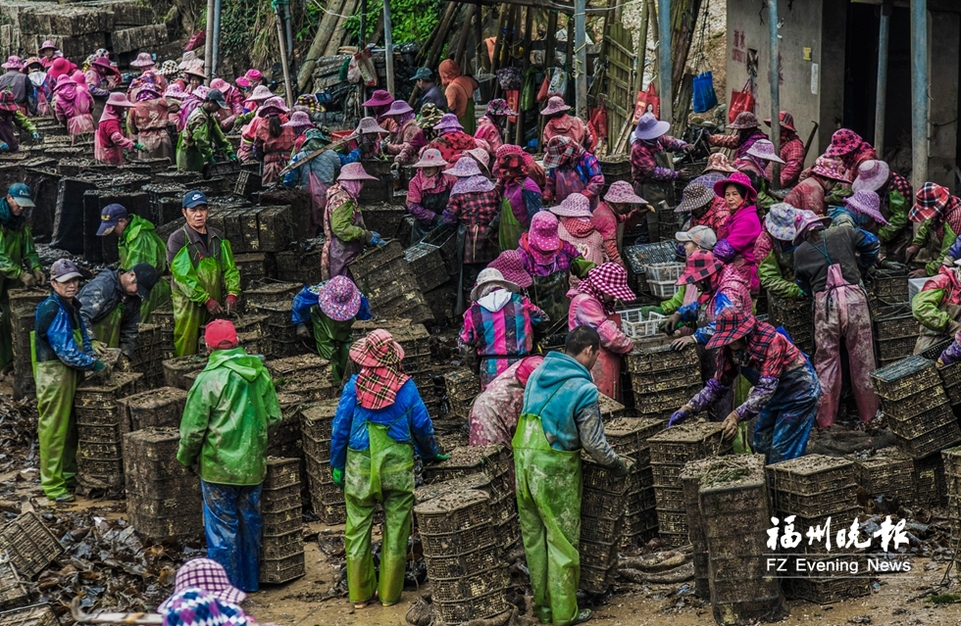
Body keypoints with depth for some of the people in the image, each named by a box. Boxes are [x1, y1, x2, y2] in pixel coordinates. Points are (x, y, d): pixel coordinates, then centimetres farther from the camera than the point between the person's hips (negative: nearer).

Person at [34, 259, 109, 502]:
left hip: (71, 371, 9)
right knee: (54, 429, -3)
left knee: (70, 426, 18)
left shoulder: (72, 306, 11)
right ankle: (53, 485, 3)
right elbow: (65, 348, -23)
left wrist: (92, 358, 0)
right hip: (54, 372, -9)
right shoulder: (51, 310, -18)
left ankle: (69, 473, 31)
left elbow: (82, 339, 18)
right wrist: (93, 364, -17)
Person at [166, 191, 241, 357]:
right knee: (187, 351, -4)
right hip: (188, 304, -5)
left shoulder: (217, 237, 11)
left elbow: (229, 267, 9)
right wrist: (206, 299, -18)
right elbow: (182, 276, -14)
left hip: (215, 302, 5)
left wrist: (232, 293, -8)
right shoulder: (177, 240, -8)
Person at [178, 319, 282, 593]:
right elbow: (274, 417, 5)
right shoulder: (260, 372, -1)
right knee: (250, 521, 17)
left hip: (218, 467, -5)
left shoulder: (210, 378, -16)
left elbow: (193, 428, -13)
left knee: (222, 527, 5)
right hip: (253, 465, 5)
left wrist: (186, 458, 3)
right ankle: (249, 581, 28)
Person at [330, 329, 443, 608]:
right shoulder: (406, 386, -7)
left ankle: (360, 593, 16)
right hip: (398, 466, 0)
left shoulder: (354, 385, -8)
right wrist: (430, 455, 18)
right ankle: (389, 593, 15)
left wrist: (337, 465, 7)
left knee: (358, 528, 11)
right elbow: (422, 425, 0)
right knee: (395, 529, 10)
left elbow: (340, 427, -4)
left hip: (360, 467, 0)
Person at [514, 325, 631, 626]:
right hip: (555, 467, -6)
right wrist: (617, 464, 8)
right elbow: (594, 442, -8)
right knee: (562, 541, 3)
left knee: (534, 537, 13)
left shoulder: (537, 375, 7)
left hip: (524, 461, 7)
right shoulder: (583, 388, -13)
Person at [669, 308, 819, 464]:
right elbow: (717, 385, -5)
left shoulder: (771, 341, -33)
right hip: (775, 395, 8)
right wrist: (688, 408, -19)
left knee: (782, 452, -10)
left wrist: (737, 416, -49)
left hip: (798, 391, -8)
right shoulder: (729, 349, -10)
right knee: (762, 446, 10)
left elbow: (766, 387, -39)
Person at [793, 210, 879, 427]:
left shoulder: (800, 252, 13)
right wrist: (861, 268, 26)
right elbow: (872, 244, 15)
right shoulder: (843, 234, 12)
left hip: (824, 302, 0)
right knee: (861, 357, 7)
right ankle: (869, 414, 15)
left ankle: (825, 419, 10)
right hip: (853, 296, 0)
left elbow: (803, 285, 20)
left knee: (826, 359, 8)